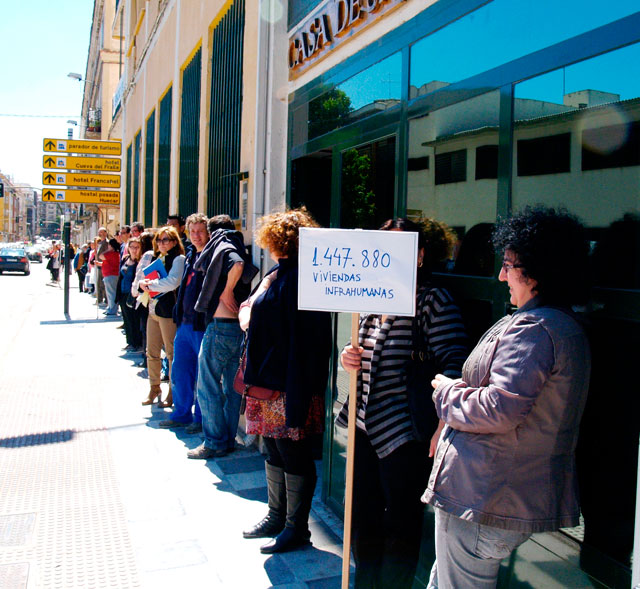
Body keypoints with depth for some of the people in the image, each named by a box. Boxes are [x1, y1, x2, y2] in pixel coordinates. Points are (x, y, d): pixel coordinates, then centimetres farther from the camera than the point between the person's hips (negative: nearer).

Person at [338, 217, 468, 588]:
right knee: (363, 517, 18)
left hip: (404, 433, -7)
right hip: (365, 426, 7)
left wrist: (443, 426, -27)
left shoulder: (432, 300, -11)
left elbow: (453, 363, -18)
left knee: (401, 525, 9)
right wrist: (349, 358, 0)